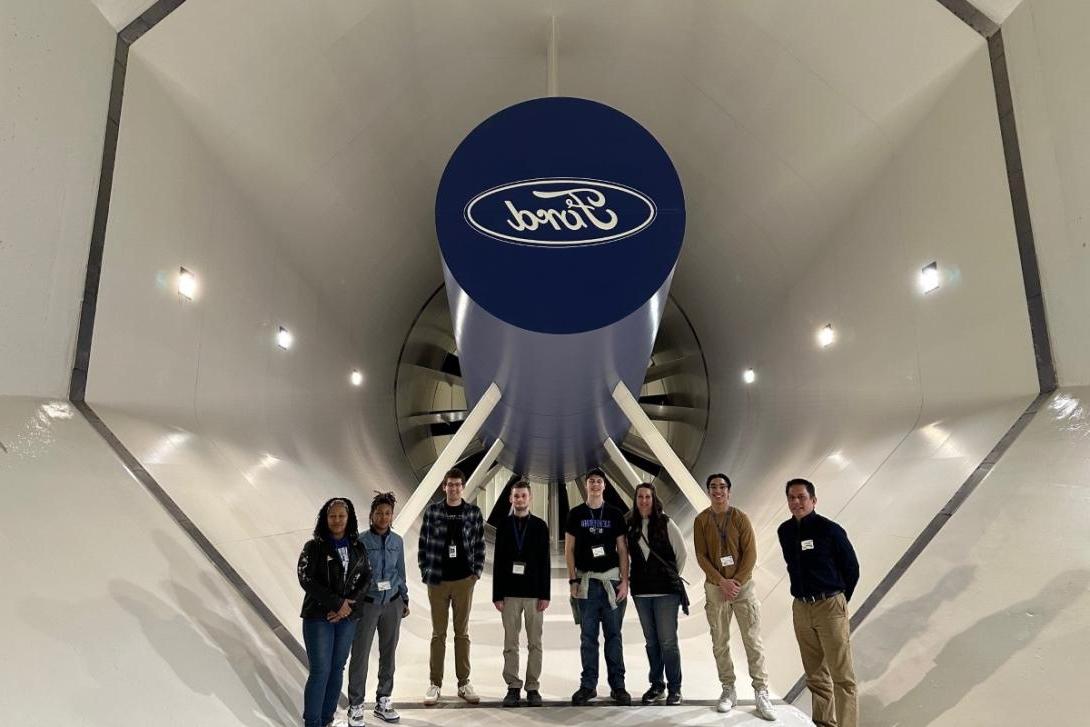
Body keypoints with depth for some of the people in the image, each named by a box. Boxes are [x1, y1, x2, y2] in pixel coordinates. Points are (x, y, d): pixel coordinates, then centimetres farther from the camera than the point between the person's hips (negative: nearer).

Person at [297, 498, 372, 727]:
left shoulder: (358, 548, 5)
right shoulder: (313, 547, -5)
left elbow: (366, 577, 4)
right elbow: (306, 580, -13)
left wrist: (349, 603, -12)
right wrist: (337, 603, -16)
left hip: (348, 617, 4)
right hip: (318, 616, -4)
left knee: (337, 669, 10)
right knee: (320, 671, -4)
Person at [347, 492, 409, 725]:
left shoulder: (397, 541, 4)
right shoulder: (360, 541, -8)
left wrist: (405, 600, 14)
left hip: (392, 603, 4)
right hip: (367, 603, -4)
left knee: (388, 653, 12)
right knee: (360, 655, 1)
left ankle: (383, 701, 25)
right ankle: (356, 706, 14)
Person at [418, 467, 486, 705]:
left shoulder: (473, 512, 0)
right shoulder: (432, 510, -1)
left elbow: (480, 545, 5)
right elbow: (423, 544, 3)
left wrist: (477, 572, -1)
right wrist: (425, 573, -2)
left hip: (464, 580, 0)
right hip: (437, 581, 0)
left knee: (462, 632, 9)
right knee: (438, 633, 8)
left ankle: (463, 683, 18)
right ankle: (435, 684, 17)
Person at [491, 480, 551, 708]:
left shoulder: (540, 526, 2)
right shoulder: (503, 526, 4)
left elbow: (545, 562, 0)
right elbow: (498, 562, 3)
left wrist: (545, 594, -6)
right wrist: (497, 595, -3)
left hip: (534, 593, -1)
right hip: (509, 593, 1)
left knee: (534, 643, 5)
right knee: (510, 644, 5)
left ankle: (532, 688, 14)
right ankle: (513, 688, 13)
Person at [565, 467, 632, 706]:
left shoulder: (615, 514, 6)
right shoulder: (576, 514, 5)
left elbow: (622, 550, 6)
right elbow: (569, 549, 6)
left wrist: (625, 581, -2)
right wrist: (573, 580, -1)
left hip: (612, 579, 0)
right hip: (586, 581, 0)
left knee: (613, 634, 3)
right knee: (588, 636, 4)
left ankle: (617, 685, 10)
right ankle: (588, 685, 13)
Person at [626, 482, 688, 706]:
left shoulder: (666, 523, -5)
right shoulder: (631, 526, 4)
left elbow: (681, 552, 2)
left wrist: (673, 576, 9)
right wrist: (637, 578, 9)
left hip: (666, 590, -3)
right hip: (641, 591, 4)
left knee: (668, 641, -2)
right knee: (651, 641, 12)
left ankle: (674, 688, 11)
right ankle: (656, 686, 23)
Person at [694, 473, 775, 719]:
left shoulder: (740, 518, -1)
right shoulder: (701, 521, 1)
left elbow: (750, 554, -4)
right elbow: (701, 556, -3)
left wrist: (737, 582, -12)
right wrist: (722, 582, -12)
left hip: (743, 585, -1)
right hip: (715, 587, 1)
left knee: (753, 641, -3)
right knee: (720, 642, 5)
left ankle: (761, 693, 3)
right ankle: (728, 690, 15)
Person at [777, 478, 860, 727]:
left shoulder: (829, 529, -11)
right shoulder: (785, 531, 5)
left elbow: (852, 568, -1)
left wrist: (838, 601, 8)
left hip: (830, 606, -5)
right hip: (800, 608, 5)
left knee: (842, 675, -3)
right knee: (815, 675, 13)